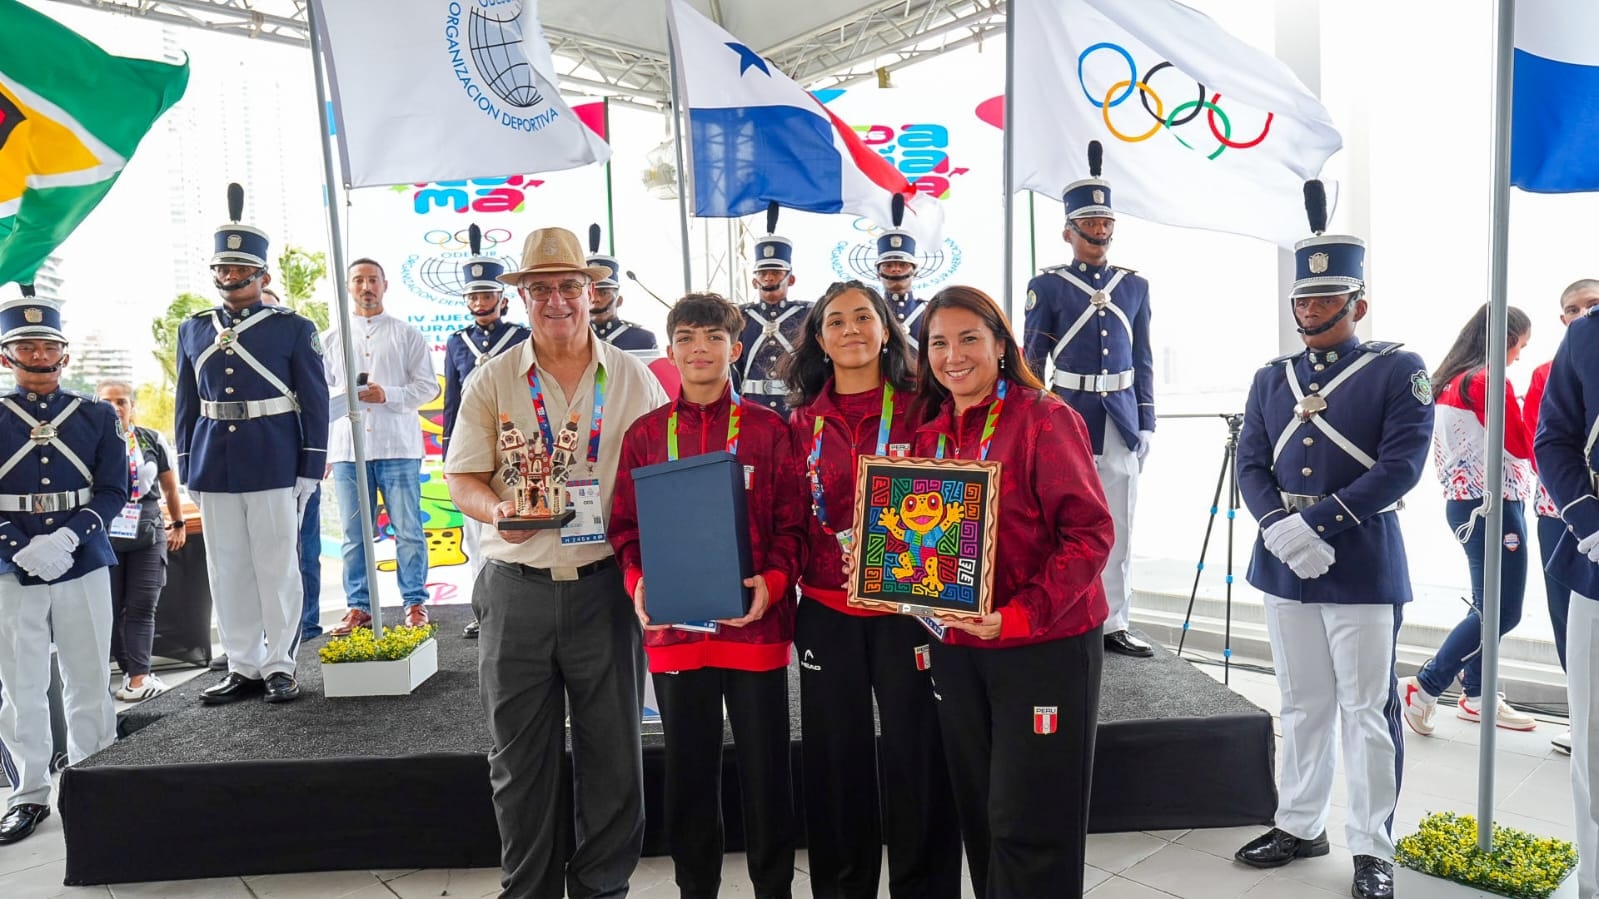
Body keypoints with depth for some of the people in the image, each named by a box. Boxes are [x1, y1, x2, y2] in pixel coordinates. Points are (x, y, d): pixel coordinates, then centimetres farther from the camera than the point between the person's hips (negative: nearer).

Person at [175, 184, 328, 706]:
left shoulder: (293, 328, -1)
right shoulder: (193, 331, 11)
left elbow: (315, 403, -3)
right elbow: (186, 405, 13)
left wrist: (310, 470, -7)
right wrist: (186, 470, 9)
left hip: (275, 468, -4)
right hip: (214, 469, 4)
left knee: (277, 568, 3)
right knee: (227, 572, 10)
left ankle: (279, 666, 13)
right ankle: (243, 667, 20)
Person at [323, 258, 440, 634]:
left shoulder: (407, 334, 9)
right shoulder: (331, 337, 16)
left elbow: (428, 387, 2)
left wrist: (388, 394, -13)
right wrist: (343, 394, -6)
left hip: (398, 445, -2)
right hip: (347, 447, 2)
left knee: (408, 530, -1)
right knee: (354, 534, 5)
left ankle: (415, 603, 9)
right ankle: (358, 607, 14)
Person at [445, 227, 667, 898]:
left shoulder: (634, 379, 4)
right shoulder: (492, 381, 4)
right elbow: (462, 479, 4)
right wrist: (497, 509, -18)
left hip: (607, 584, 0)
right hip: (517, 587, 0)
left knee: (613, 753, 9)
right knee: (520, 759, 11)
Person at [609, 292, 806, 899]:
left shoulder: (769, 430, 1)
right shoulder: (644, 434, 6)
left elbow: (793, 523, 0)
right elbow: (626, 525, 6)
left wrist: (773, 580, -16)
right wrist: (638, 580, -11)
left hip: (755, 624, -1)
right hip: (674, 627, 2)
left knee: (765, 766, 9)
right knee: (687, 769, 14)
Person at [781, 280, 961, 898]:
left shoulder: (919, 408, -2)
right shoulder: (803, 421, 7)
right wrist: (782, 581, -2)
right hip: (826, 610, 3)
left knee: (915, 755, 4)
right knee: (836, 759, 12)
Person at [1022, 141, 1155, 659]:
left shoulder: (1135, 286, 10)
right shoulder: (1047, 287, -1)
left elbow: (1143, 361, 11)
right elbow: (1032, 362, -1)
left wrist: (1146, 422, 6)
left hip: (1121, 418, 4)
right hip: (1067, 415, -4)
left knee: (1118, 527, 8)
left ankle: (1114, 624, 18)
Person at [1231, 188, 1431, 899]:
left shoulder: (1399, 371, -2)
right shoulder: (1271, 379, 11)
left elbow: (1400, 468, -13)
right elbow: (1251, 466, 4)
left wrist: (1316, 522, -20)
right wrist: (1279, 527, -14)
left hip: (1362, 566, -4)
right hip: (1283, 565, 4)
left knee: (1367, 711, 5)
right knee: (1302, 704, 15)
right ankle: (1299, 826, 28)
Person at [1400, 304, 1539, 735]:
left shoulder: (1450, 380, 12)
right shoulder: (1488, 380, -14)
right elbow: (1523, 446, -10)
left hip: (1464, 502, 10)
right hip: (1492, 505, -10)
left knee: (1488, 605, 15)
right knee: (1502, 611, -6)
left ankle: (1476, 696, 21)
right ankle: (1423, 688, -4)